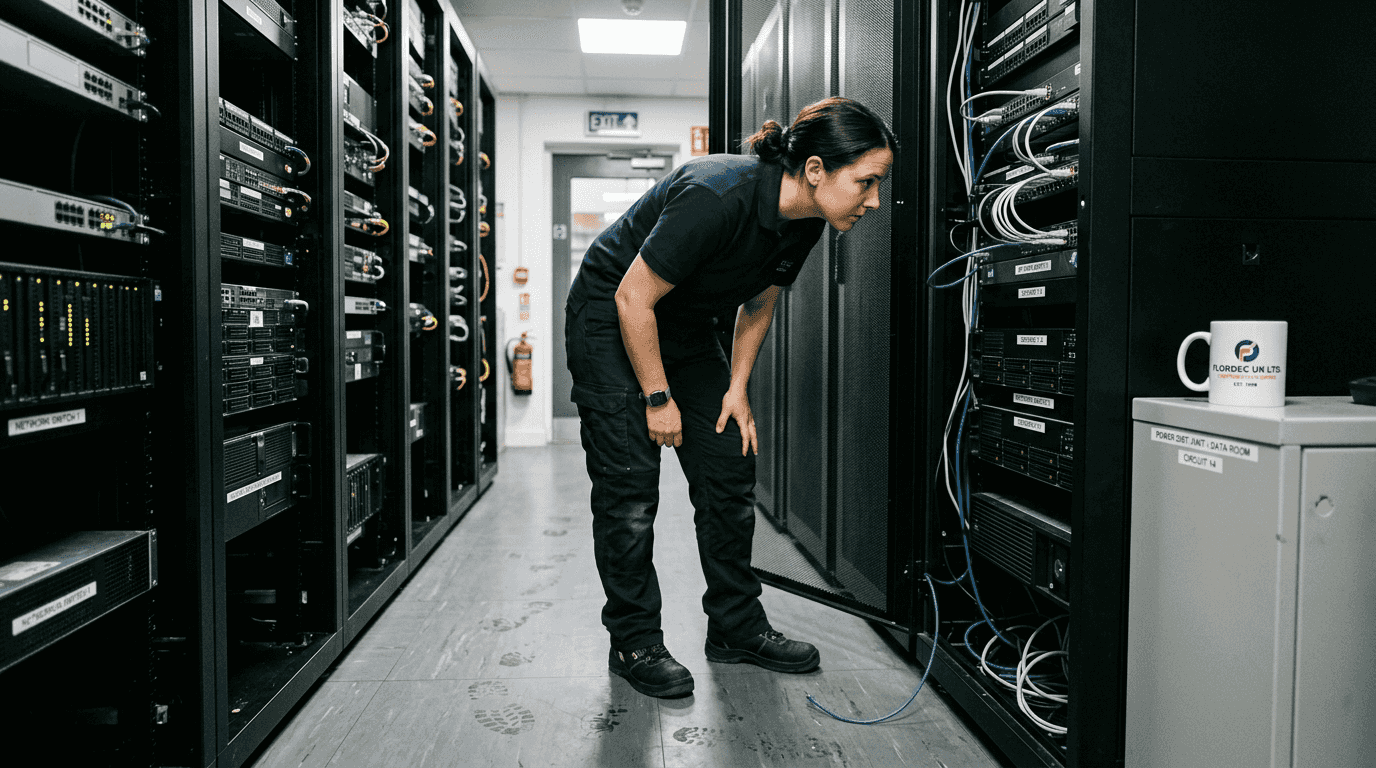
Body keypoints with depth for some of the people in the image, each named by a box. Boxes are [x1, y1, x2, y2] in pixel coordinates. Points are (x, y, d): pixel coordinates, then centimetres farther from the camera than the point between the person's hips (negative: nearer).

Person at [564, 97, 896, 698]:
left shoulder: (805, 223, -9)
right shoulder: (718, 197, -34)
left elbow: (758, 306, 7)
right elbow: (633, 300, -27)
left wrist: (736, 389, 0)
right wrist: (658, 398, -20)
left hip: (685, 331, 8)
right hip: (610, 318, -7)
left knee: (731, 471, 4)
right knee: (629, 488, -8)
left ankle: (736, 628, 17)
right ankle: (633, 643, 8)